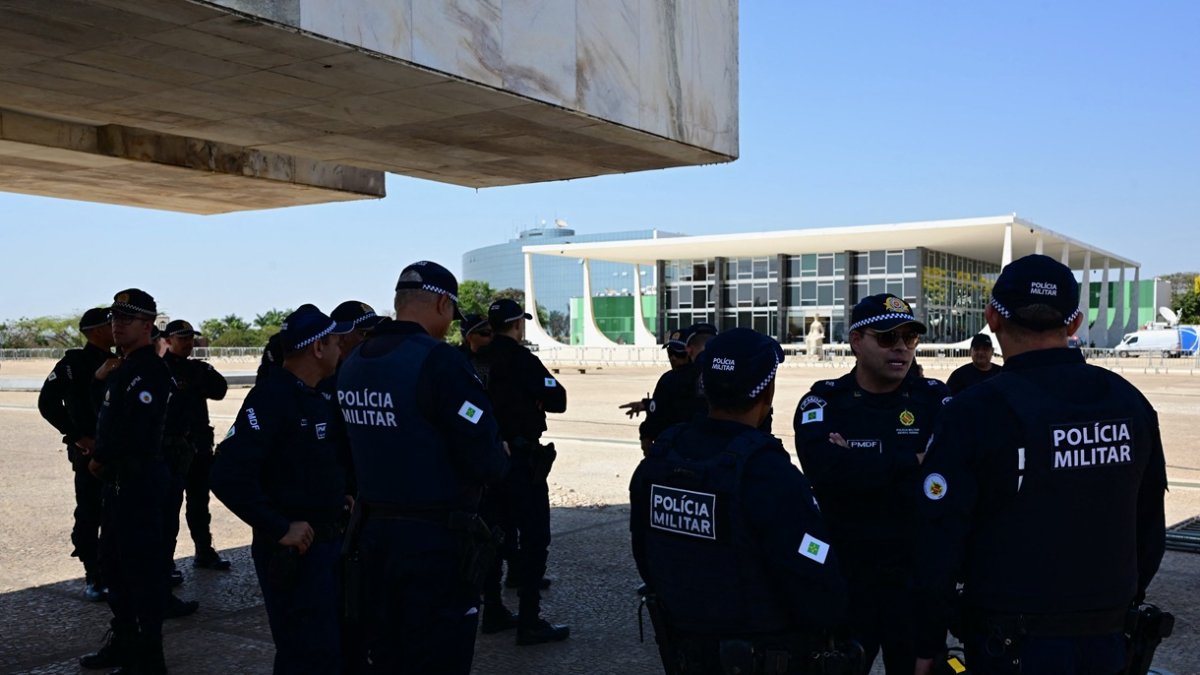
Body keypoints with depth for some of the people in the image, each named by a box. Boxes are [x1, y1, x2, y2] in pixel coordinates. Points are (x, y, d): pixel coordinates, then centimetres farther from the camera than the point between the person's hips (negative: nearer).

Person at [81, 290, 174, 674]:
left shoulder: (149, 371, -17)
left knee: (143, 566, -3)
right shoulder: (125, 368, 15)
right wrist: (101, 457, 4)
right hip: (121, 479, 11)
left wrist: (101, 460, -11)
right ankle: (124, 642, 32)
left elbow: (136, 430, -25)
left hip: (140, 479, -11)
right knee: (112, 560, 19)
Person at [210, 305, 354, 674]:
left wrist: (339, 498, 8)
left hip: (331, 543, 9)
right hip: (294, 551, -9)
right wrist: (279, 528, -24)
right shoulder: (271, 397, -17)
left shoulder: (319, 398, 11)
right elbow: (228, 475, -27)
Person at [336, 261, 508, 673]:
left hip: (373, 531, 7)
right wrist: (500, 458, 0)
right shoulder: (439, 361, -19)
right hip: (436, 539, -7)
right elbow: (486, 463, -21)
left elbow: (369, 446, 10)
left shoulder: (352, 364, 5)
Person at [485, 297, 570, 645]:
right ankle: (529, 621, -2)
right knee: (534, 536, -2)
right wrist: (536, 396, 2)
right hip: (522, 457, -7)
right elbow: (557, 400, -15)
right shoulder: (521, 359, -15)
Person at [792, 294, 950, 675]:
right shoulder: (823, 402, -3)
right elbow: (824, 468, -22)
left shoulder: (935, 400, -1)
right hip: (843, 575, -1)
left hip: (917, 575, 1)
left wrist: (859, 466, -19)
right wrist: (911, 463, -18)